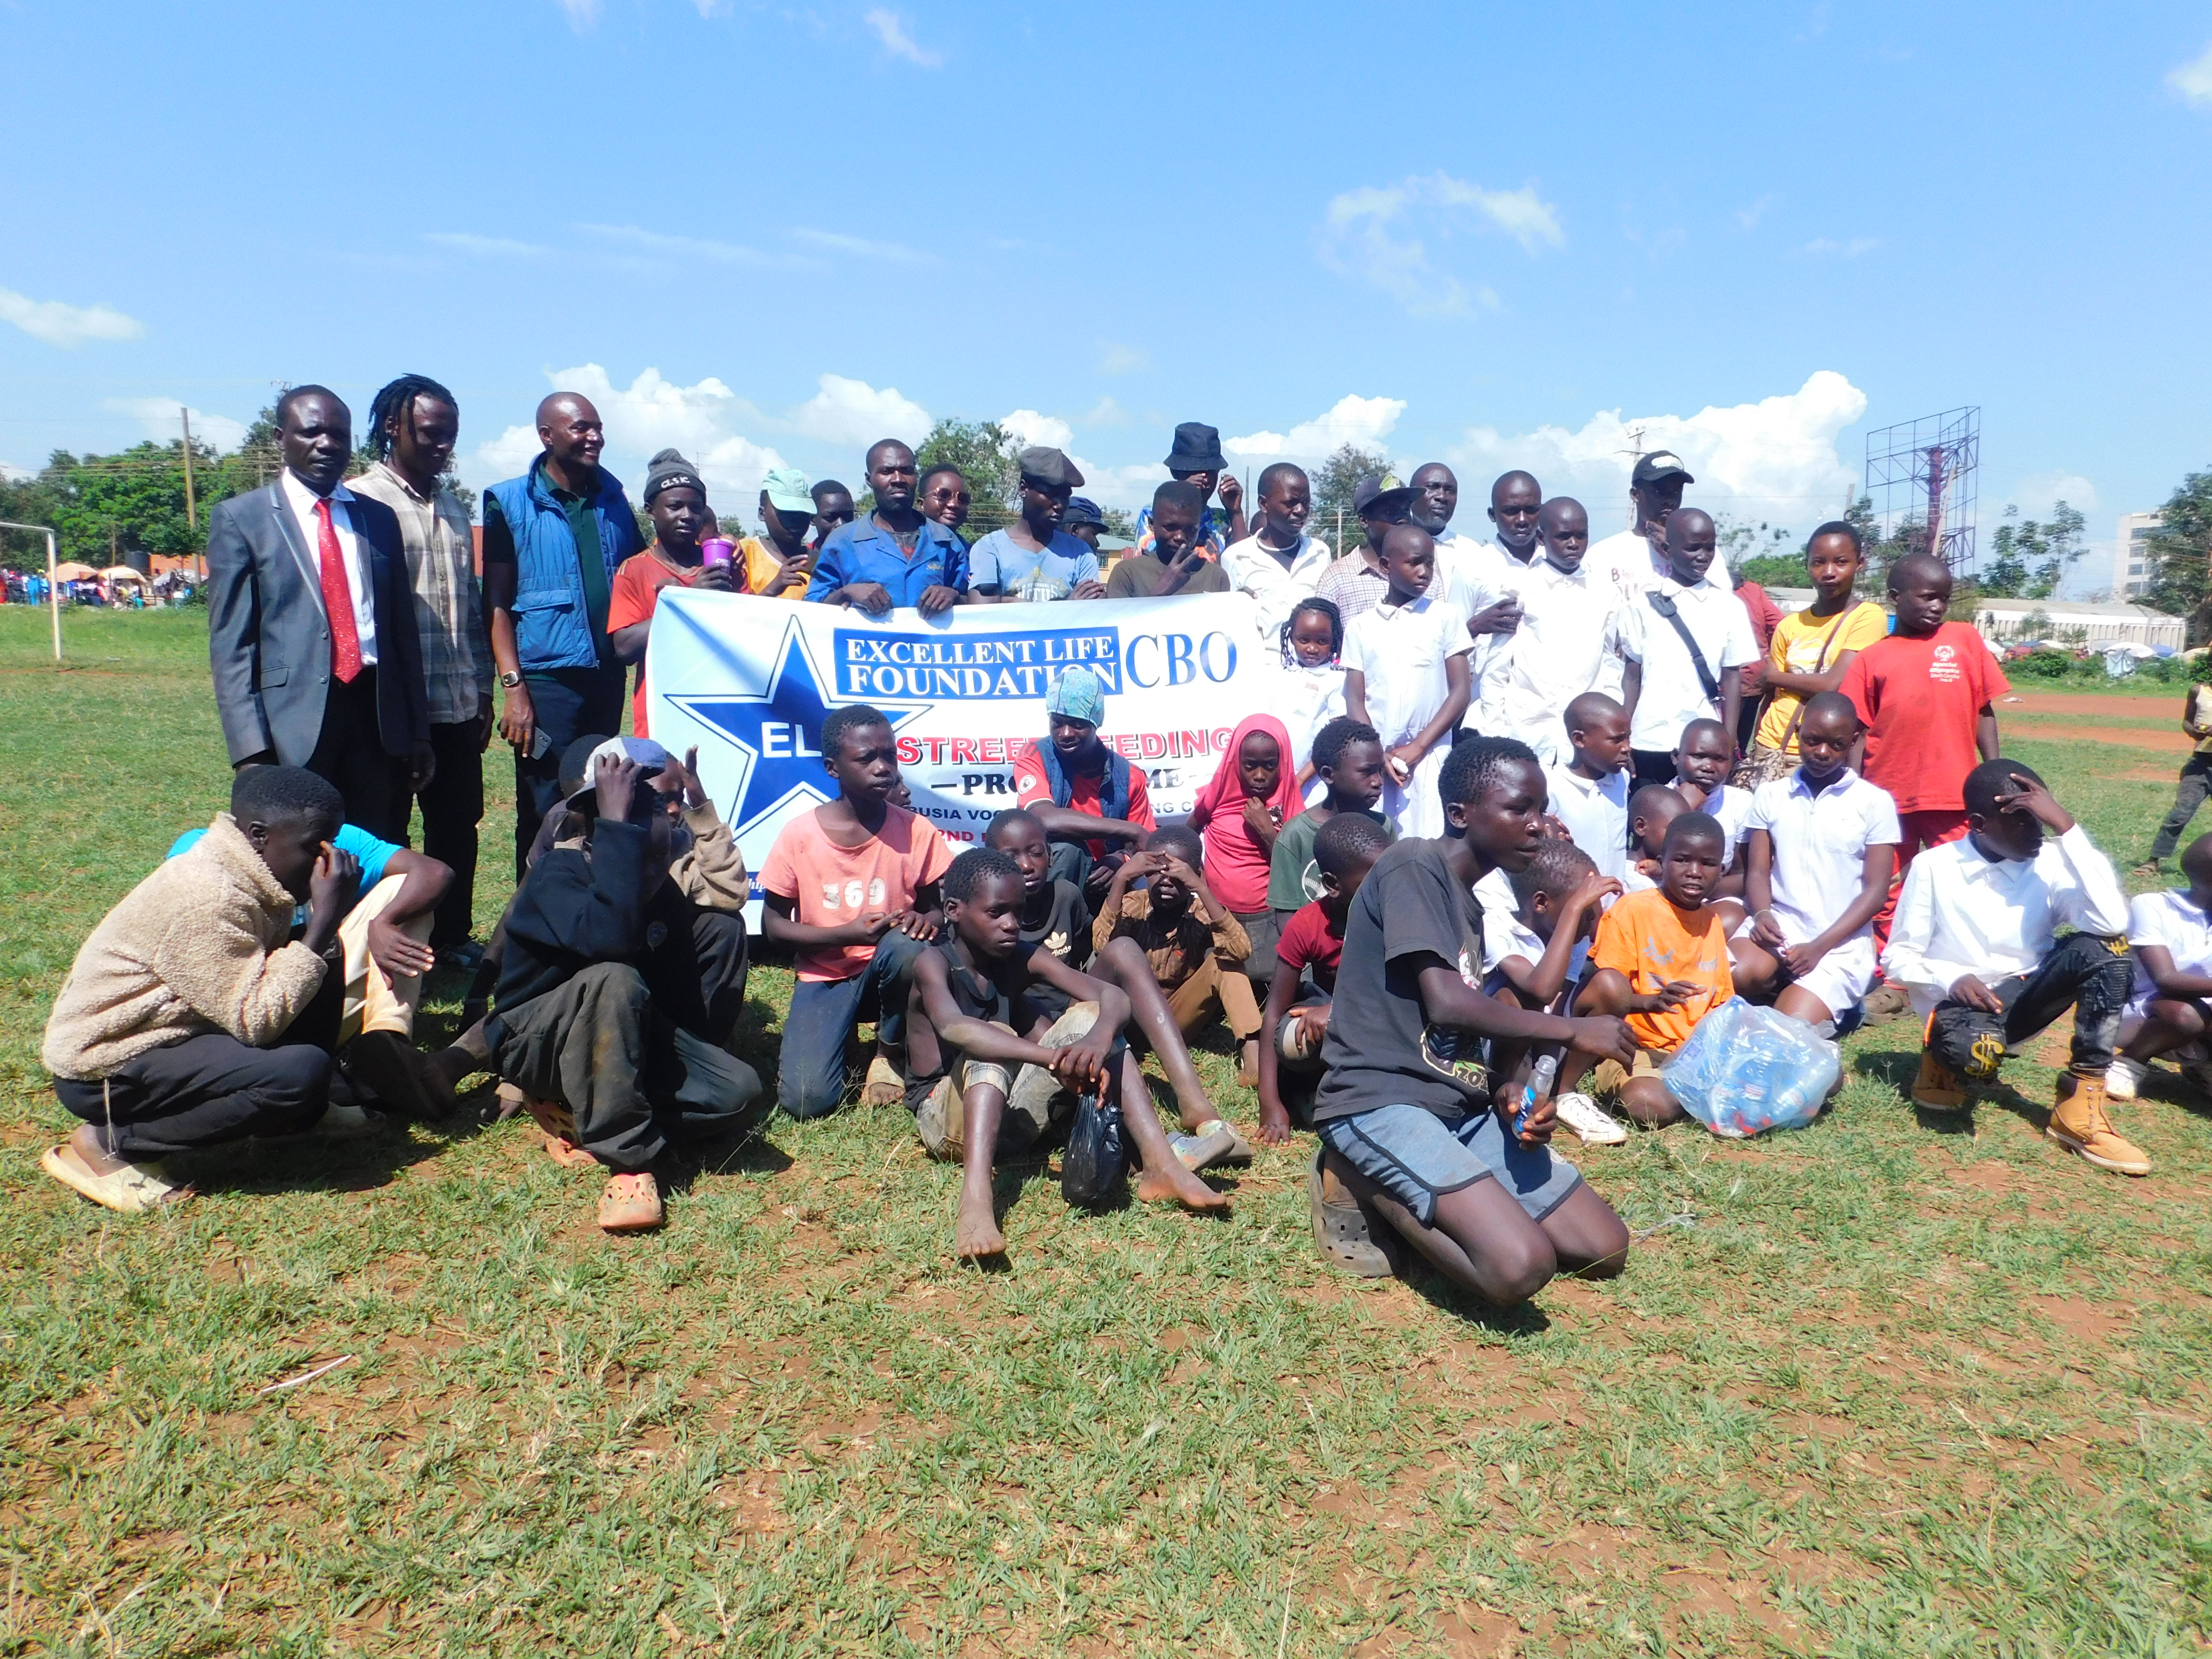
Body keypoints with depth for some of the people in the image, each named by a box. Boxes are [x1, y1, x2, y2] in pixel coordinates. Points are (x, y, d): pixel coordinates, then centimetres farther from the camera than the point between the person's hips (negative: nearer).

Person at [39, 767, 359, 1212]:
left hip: (164, 1034, 9)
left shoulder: (253, 881, 2)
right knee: (302, 1072, -27)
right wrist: (324, 918, -28)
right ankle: (108, 1142, -11)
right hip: (103, 1068, -9)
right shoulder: (208, 897, -26)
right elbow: (258, 1022, -28)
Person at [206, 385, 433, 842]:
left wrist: (418, 732, 10)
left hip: (378, 717, 3)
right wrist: (251, 750, -11)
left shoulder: (380, 519, 15)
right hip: (293, 722, -3)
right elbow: (230, 646, -2)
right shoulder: (240, 519, 3)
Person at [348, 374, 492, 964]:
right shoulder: (363, 501, -7)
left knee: (458, 825, 12)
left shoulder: (452, 505, 15)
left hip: (458, 704, 6)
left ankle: (451, 934, 26)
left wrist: (483, 690, 14)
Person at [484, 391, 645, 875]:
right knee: (544, 815, 0)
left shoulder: (613, 497, 10)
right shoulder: (510, 503, -2)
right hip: (546, 681, -4)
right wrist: (513, 688, -12)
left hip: (608, 674, 4)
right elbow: (497, 601, -4)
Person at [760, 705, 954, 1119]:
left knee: (908, 946, -36)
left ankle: (890, 1053, -5)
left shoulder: (916, 831, -10)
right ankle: (839, 1033, 15)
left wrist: (925, 920, -23)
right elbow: (774, 926, -4)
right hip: (824, 976, -1)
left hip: (887, 971, 1)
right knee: (806, 1100, -22)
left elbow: (934, 907, 3)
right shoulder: (798, 835, -12)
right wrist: (847, 934, -20)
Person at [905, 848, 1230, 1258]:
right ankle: (975, 1200, -52)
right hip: (947, 1120, -5)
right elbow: (951, 1027, -37)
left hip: (1012, 1117, 5)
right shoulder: (934, 963, -14)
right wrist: (1052, 1057, -50)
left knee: (1089, 1016, -13)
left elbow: (1113, 997, -13)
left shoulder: (1022, 960, 0)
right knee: (990, 1042, -33)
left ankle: (1160, 1166, -24)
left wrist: (1099, 1038, -39)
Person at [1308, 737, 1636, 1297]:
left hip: (1462, 1108, 9)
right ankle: (1362, 1190, -2)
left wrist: (1506, 1096, -1)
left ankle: (1387, 1194, 9)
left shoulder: (1471, 906, 18)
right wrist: (1571, 1030, -9)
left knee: (1605, 1248, 6)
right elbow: (1446, 1003, -19)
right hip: (1382, 1102, -9)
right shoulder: (1414, 866, -9)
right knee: (1521, 1265, -26)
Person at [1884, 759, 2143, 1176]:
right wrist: (1951, 979, -25)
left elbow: (2112, 922, -24)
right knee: (1974, 1054, -39)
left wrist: (2067, 827, -23)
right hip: (1961, 1003, -3)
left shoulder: (2051, 861, -4)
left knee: (2104, 946, -24)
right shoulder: (1934, 867, -8)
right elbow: (1898, 958, -4)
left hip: (2026, 996, 4)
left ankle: (2080, 1107, -19)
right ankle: (1946, 1060, 3)